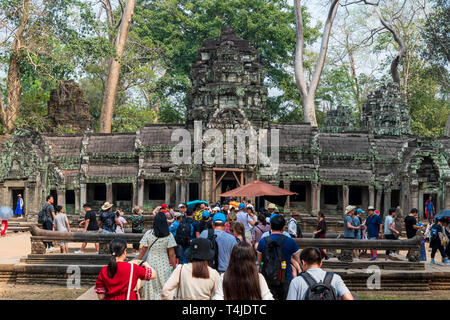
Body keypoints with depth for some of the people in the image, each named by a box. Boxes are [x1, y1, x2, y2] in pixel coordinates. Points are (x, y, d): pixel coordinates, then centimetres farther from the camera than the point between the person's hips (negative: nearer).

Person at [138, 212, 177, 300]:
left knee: (151, 288, 13)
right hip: (164, 264, -1)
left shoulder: (148, 234, -6)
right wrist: (174, 267, 4)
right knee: (164, 288, 9)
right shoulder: (169, 236, -9)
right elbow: (172, 254, -6)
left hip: (151, 262, 1)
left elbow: (142, 251, 0)